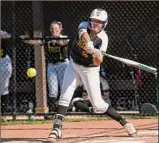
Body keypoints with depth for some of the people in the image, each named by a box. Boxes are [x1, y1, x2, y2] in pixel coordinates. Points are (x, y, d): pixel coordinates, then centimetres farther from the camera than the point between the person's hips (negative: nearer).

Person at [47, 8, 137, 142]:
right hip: (74, 66, 3)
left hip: (90, 70, -3)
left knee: (98, 104, -4)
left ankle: (125, 122, 11)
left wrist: (97, 55, -50)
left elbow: (97, 62, -28)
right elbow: (83, 34, -41)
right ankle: (56, 129, -12)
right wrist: (89, 43, -61)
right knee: (65, 96, -11)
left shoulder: (103, 38, -20)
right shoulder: (84, 25, -15)